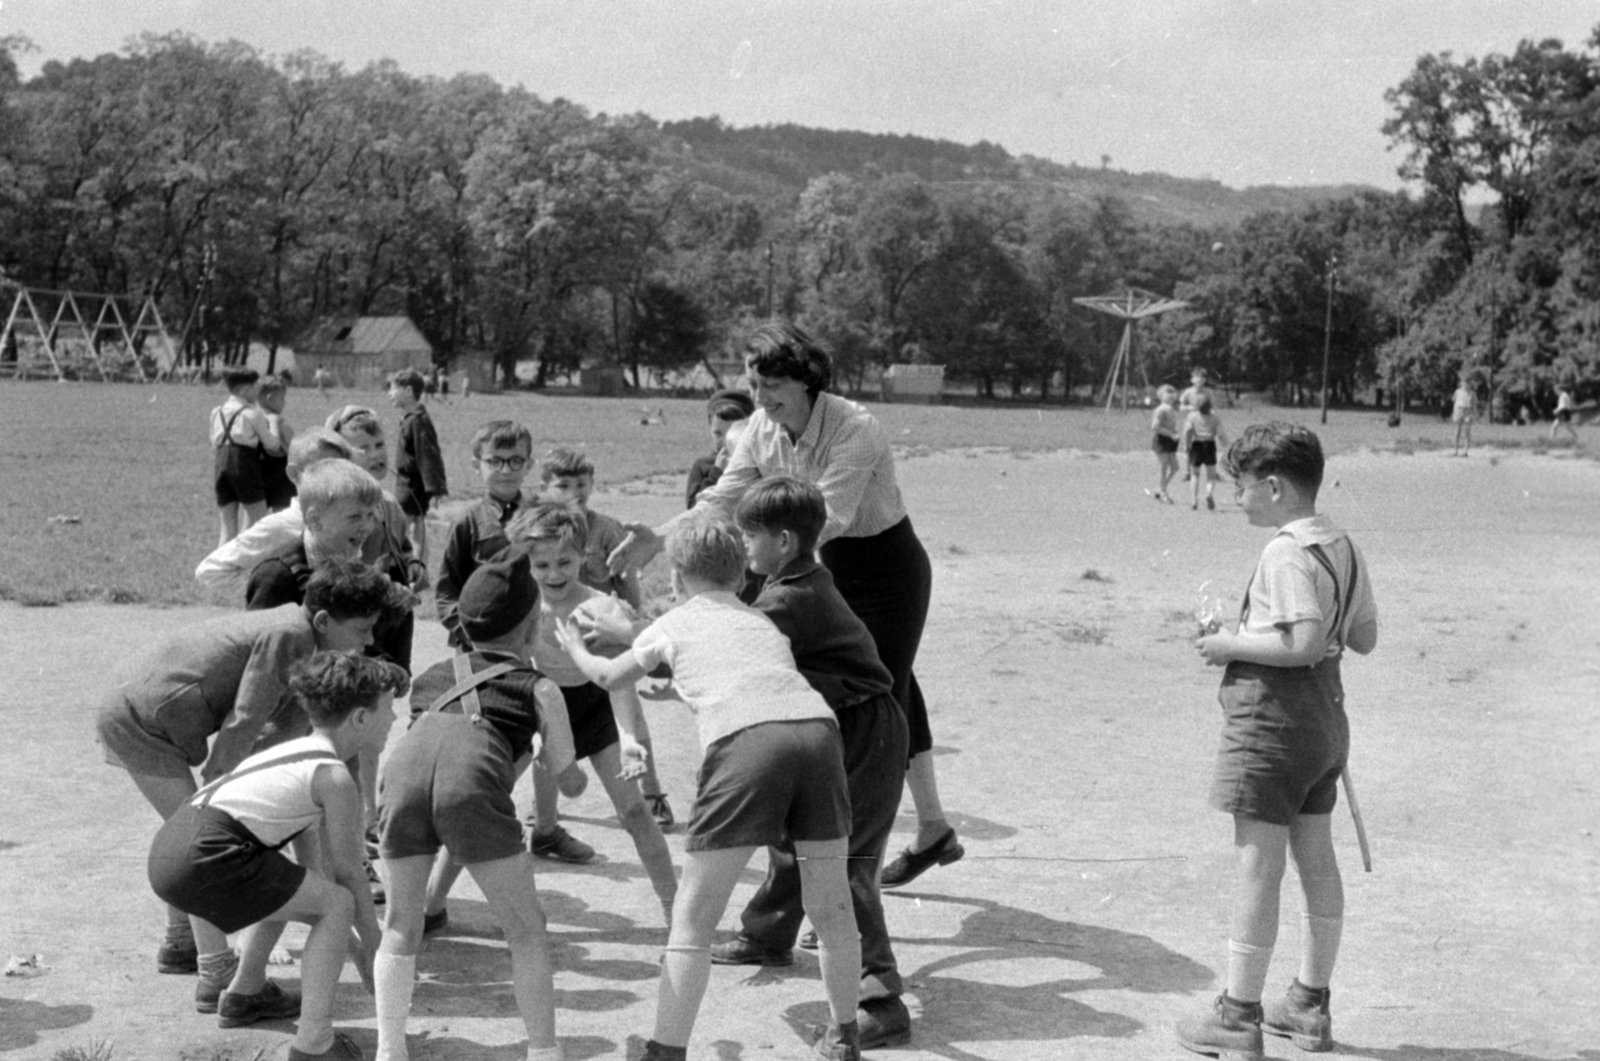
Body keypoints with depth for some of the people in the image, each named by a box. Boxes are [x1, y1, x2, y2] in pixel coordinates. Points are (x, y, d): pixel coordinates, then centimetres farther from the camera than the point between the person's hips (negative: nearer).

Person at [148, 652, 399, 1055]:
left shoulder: (292, 752, 25)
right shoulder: (335, 778, -2)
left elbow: (310, 858, 30)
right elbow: (347, 874, 2)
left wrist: (340, 940, 35)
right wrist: (374, 947, 16)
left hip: (167, 845, 10)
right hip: (204, 858, -10)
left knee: (293, 890, 32)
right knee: (338, 904, -3)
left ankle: (244, 992, 45)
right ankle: (313, 1043, -3)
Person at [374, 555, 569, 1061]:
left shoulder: (430, 678, 34)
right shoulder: (536, 686, 25)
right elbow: (563, 768, 19)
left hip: (406, 767, 3)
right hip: (472, 777, -3)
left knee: (401, 925, 21)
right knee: (526, 929, 13)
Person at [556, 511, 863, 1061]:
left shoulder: (674, 624, 26)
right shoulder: (763, 622, 35)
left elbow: (610, 677, 43)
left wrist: (576, 649, 65)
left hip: (744, 739, -4)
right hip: (817, 727, 4)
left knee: (693, 917, 6)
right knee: (830, 905, 19)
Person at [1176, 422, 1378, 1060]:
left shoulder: (1287, 553, -19)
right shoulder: (1342, 547, 8)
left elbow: (1306, 644, -28)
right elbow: (1364, 638, 13)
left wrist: (1232, 646, -17)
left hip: (1272, 720, -9)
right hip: (1326, 715, 9)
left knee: (1258, 865, -3)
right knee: (1316, 860, 15)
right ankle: (1310, 1006, 27)